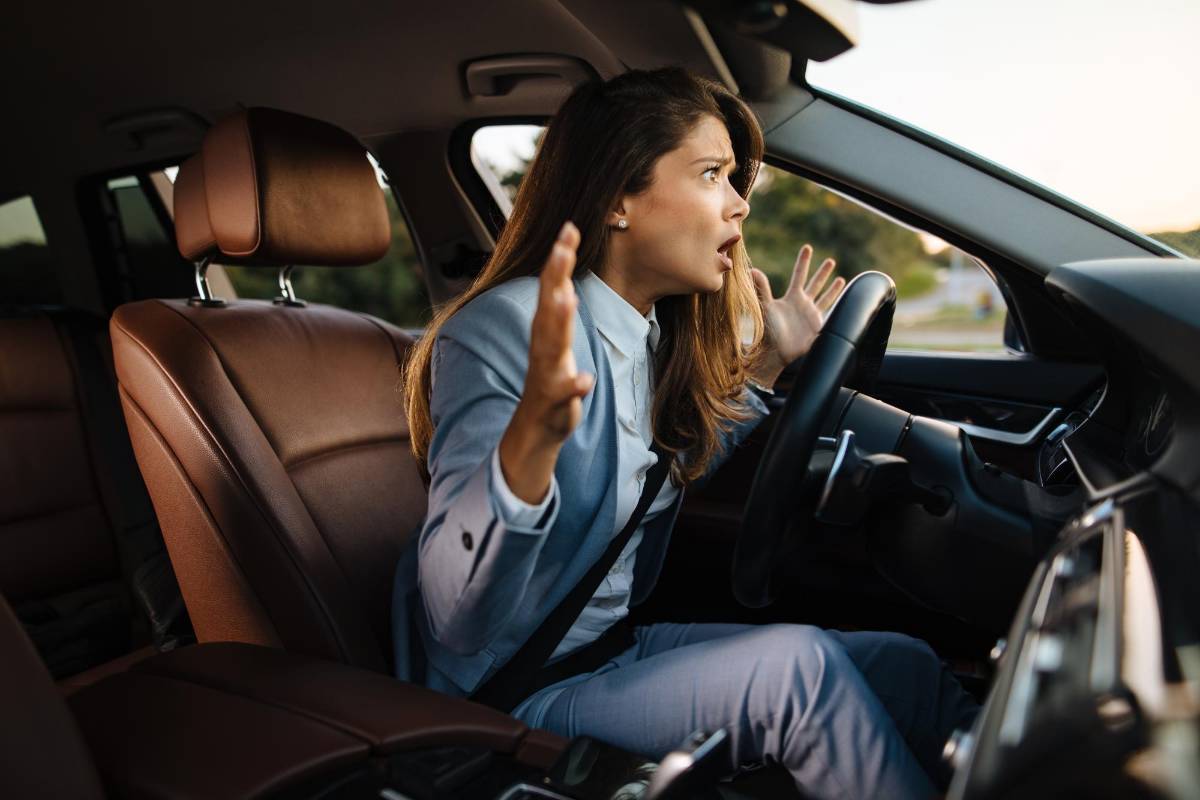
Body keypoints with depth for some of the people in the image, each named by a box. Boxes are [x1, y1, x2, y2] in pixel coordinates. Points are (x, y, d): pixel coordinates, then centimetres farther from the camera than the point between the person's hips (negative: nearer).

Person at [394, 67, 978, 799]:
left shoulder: (655, 335, 2)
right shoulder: (503, 330, -22)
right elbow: (461, 624, -29)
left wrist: (767, 367, 15)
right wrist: (532, 435, -47)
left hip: (619, 650, 7)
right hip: (515, 701, -7)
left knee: (905, 666, -7)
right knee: (794, 662, -25)